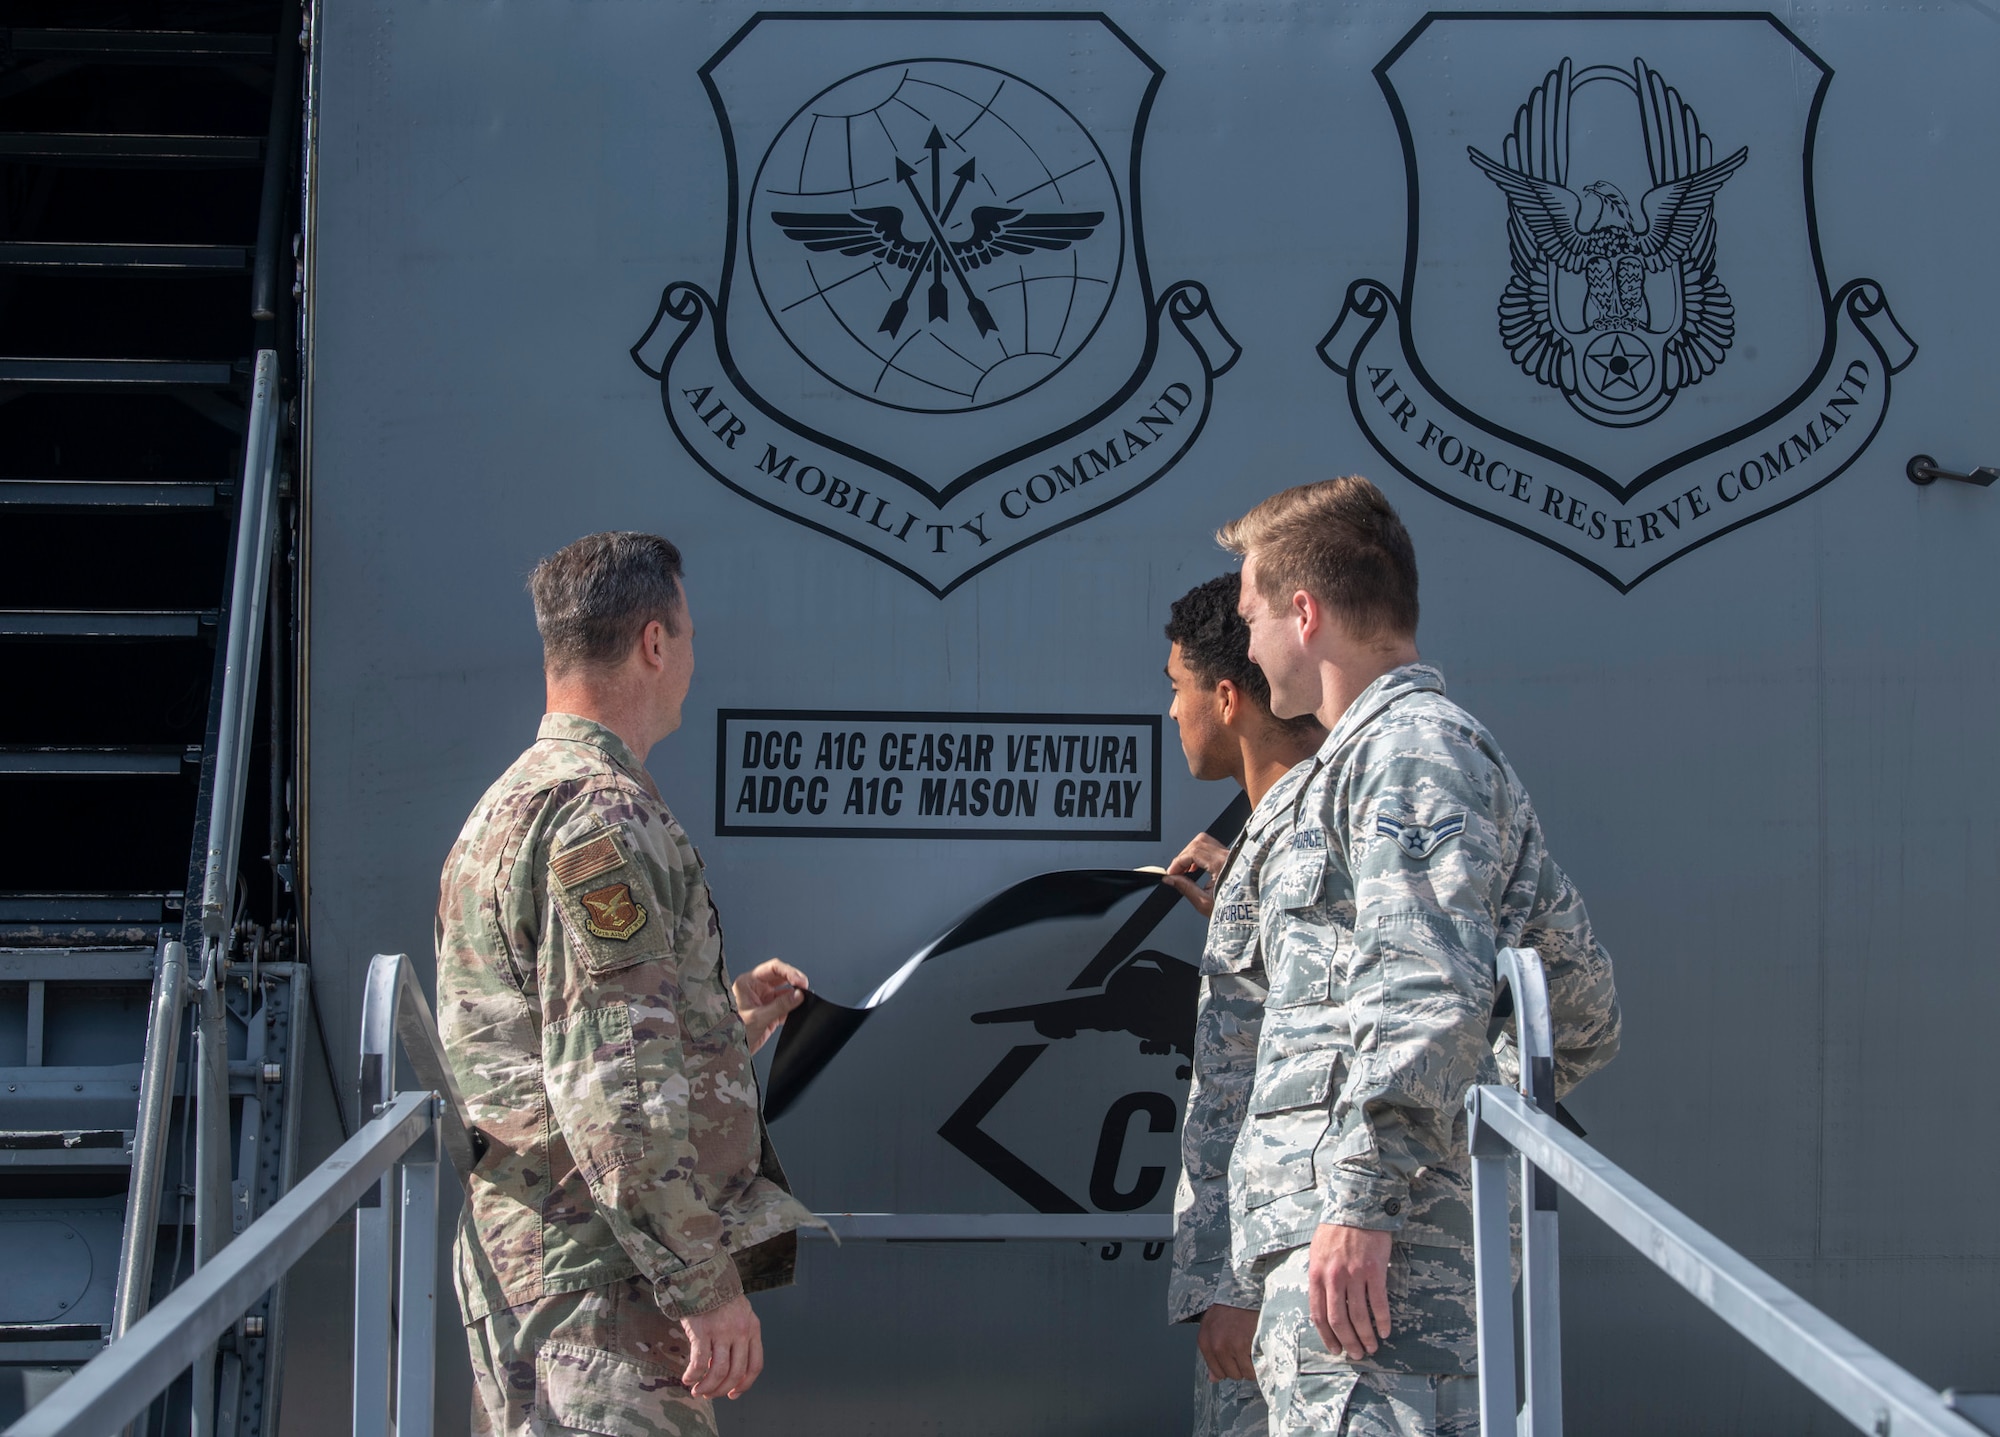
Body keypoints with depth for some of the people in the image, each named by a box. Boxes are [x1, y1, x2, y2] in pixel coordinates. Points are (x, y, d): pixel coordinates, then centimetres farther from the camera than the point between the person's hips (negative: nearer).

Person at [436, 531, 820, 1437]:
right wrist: (707, 1284, -20)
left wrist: (727, 1020, 29)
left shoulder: (511, 805, 19)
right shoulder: (605, 814, -15)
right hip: (605, 1284, -11)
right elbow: (613, 1087, -22)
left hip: (524, 1257, 11)